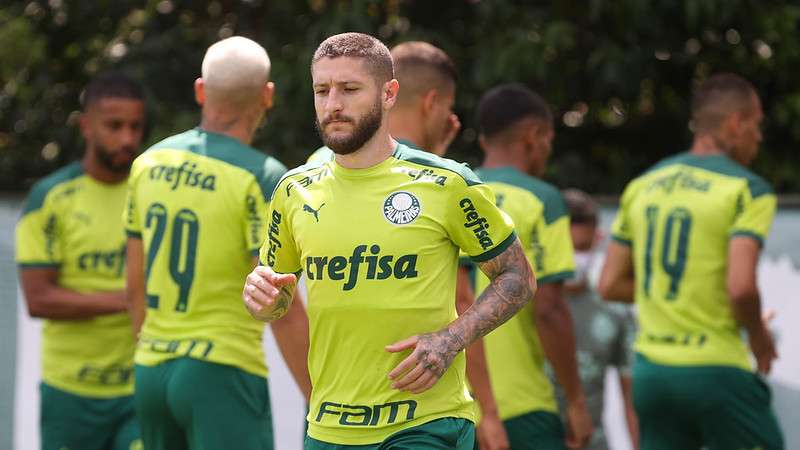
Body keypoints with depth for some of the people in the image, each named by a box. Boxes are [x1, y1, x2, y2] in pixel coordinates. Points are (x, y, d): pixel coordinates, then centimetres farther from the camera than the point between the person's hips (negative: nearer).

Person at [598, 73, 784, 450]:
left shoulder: (642, 186, 11)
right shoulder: (747, 190, -9)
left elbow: (610, 285, 10)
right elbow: (741, 287, -20)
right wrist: (758, 334, -2)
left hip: (650, 368, 6)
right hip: (714, 370, -6)